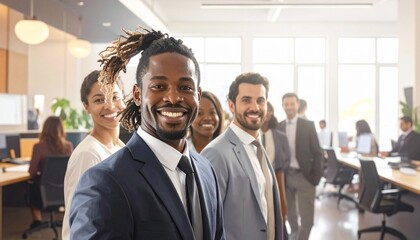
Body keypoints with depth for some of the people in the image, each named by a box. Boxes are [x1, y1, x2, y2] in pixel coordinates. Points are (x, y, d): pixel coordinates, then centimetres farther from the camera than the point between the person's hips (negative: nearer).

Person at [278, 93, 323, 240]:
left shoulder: (308, 125, -3)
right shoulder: (279, 127, 3)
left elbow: (317, 153, -3)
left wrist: (316, 176, -8)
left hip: (304, 176, -2)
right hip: (285, 176, 3)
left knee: (307, 216, -3)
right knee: (289, 211, 18)